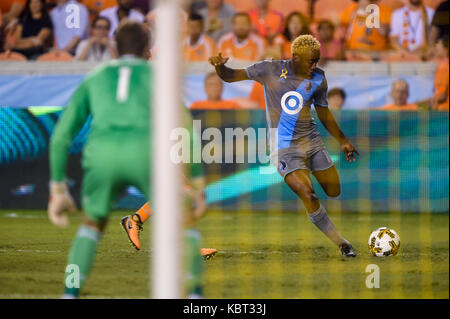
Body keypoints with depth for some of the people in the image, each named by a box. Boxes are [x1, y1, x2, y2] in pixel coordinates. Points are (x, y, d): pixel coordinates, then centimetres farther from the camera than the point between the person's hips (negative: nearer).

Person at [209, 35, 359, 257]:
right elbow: (230, 76, -5)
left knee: (334, 191, 6)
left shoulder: (318, 79, 2)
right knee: (308, 196, -17)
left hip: (311, 140, 5)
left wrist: (342, 140, 21)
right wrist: (220, 67, -27)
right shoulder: (271, 70, -9)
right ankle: (341, 243, -5)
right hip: (285, 148, -5)